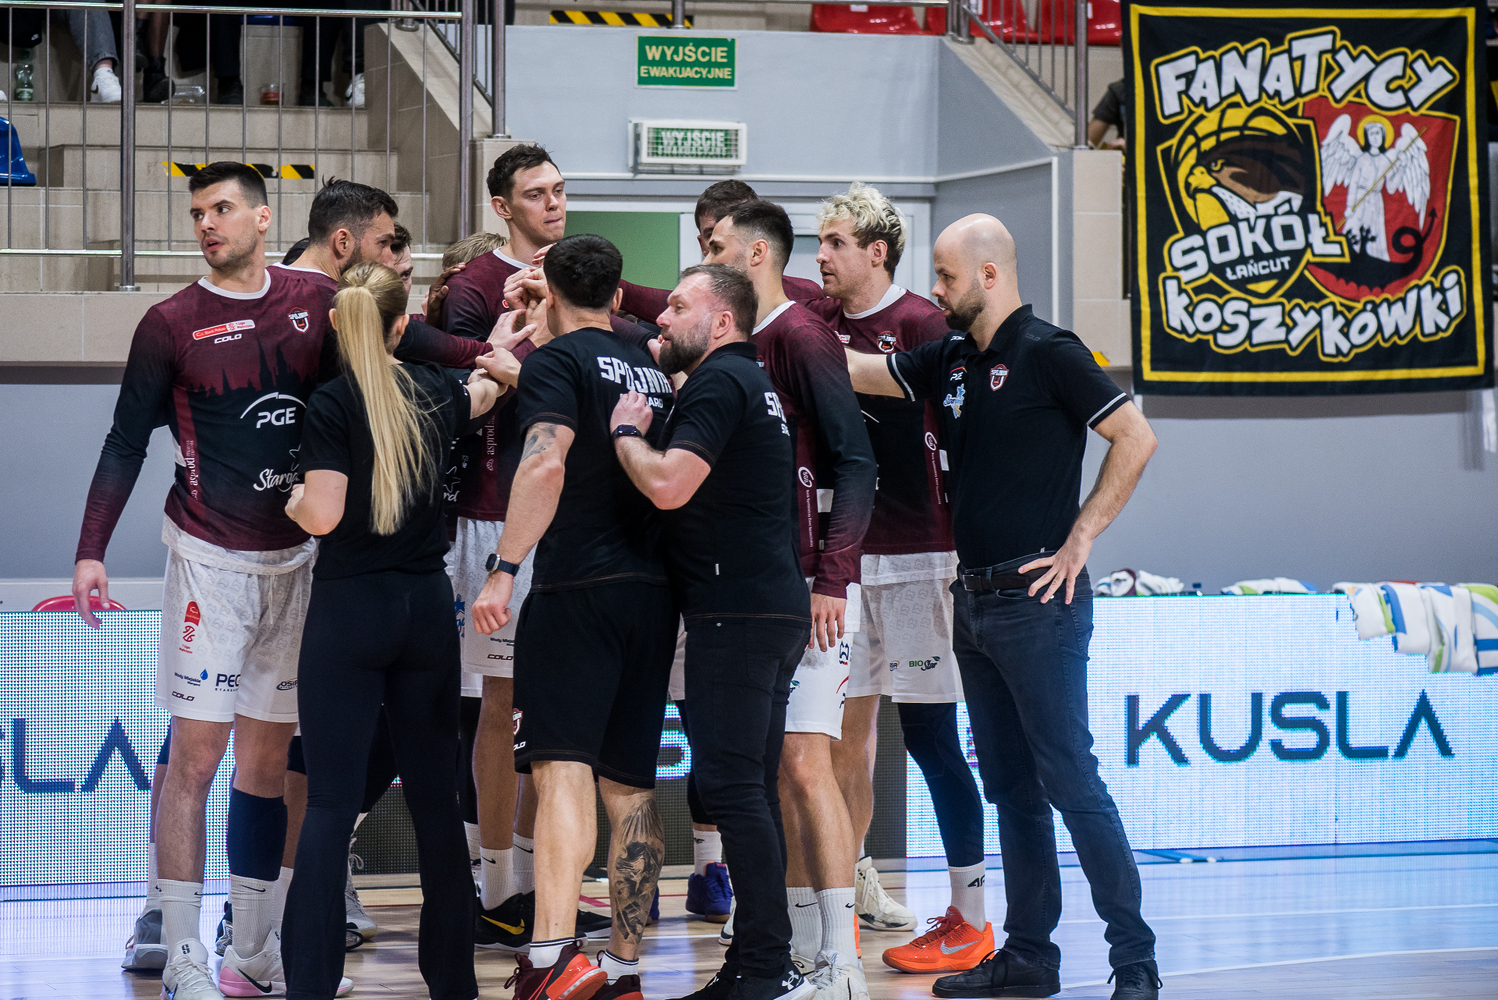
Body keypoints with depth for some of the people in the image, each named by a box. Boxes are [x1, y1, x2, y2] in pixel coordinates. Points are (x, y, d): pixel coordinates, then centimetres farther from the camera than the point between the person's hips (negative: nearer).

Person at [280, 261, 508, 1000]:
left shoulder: (332, 405, -10)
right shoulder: (435, 393, 5)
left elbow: (322, 516, -16)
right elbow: (481, 396, 29)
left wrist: (290, 500, 6)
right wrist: (492, 367, 50)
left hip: (350, 607, -4)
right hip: (427, 605, 4)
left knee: (330, 802, -5)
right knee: (434, 794, 11)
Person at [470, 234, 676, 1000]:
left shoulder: (556, 362, -4)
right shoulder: (650, 369, 19)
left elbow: (546, 462, -18)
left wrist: (504, 568, -19)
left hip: (578, 587, -7)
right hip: (652, 590, 7)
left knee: (562, 769, -15)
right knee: (630, 782, 11)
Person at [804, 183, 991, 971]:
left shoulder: (919, 323, -6)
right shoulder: (817, 321, 11)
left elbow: (957, 435, -7)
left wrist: (961, 546, -10)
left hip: (912, 557, -6)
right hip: (841, 552, 6)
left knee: (929, 736, -6)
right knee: (844, 728, 9)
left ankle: (970, 921, -1)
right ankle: (851, 881, 21)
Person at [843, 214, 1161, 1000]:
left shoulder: (1048, 355, -9)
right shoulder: (951, 362, 14)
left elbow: (1135, 438, -13)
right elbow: (853, 369, 20)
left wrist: (1078, 539, -12)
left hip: (1037, 602, -8)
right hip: (976, 602, 8)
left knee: (1070, 781, -9)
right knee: (1010, 786, 10)